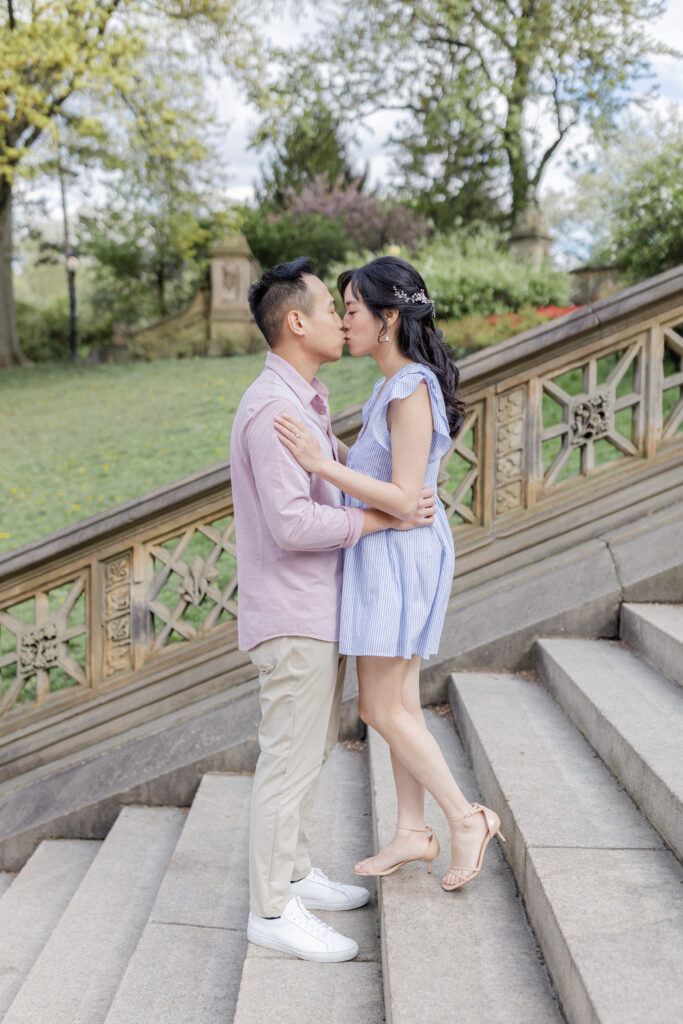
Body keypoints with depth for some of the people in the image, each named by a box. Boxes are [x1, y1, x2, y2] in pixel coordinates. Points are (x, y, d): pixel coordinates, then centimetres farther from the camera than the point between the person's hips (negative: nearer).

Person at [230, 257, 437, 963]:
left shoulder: (302, 401, 12)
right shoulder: (271, 409, -21)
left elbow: (339, 464, 29)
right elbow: (291, 524, -27)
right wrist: (383, 517, -20)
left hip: (319, 611, 10)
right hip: (291, 617, -10)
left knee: (309, 748, 19)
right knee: (290, 760, -1)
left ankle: (294, 874, 33)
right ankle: (273, 911, 11)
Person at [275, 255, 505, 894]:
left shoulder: (411, 391, -18)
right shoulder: (395, 386, 12)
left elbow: (403, 499, -23)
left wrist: (319, 464, -27)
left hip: (399, 552, -10)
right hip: (383, 551, 10)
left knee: (381, 708, -2)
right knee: (400, 702, 14)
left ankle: (465, 818, 9)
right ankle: (412, 832, 24)